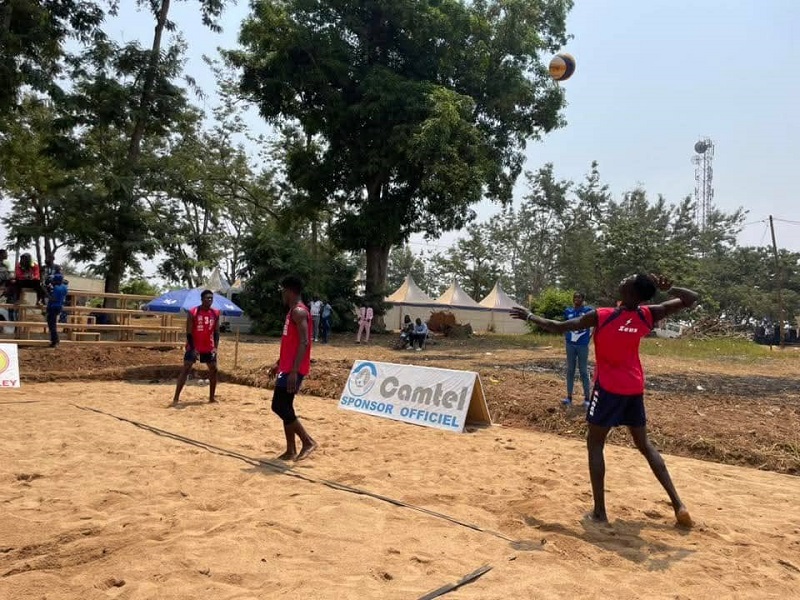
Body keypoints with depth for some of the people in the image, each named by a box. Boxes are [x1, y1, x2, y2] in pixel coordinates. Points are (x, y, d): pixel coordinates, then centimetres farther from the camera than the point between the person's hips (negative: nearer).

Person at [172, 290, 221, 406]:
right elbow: (189, 333, -12)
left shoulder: (216, 313, 1)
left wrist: (215, 347, -6)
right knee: (185, 370, -9)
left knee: (213, 370, 7)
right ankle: (176, 398, -7)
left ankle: (212, 397, 20)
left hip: (209, 348, 5)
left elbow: (216, 332, 6)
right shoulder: (193, 313, -12)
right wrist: (193, 349, -18)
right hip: (194, 347, -5)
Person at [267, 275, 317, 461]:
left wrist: (294, 371, -27)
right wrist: (278, 364, 26)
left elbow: (304, 343, -23)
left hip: (293, 369, -10)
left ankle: (308, 442, -1)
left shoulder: (298, 311, -15)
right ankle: (291, 451, 15)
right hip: (287, 367, 10)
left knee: (280, 406, -8)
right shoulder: (293, 311, 17)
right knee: (284, 407, 10)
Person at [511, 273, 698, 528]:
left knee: (595, 444, 6)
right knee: (644, 444, 18)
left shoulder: (601, 316, -16)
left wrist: (529, 316, 3)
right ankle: (677, 504, 15)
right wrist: (667, 288, -10)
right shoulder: (648, 316, -4)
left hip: (609, 388, -5)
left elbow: (559, 327, -10)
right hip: (634, 388, 5)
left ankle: (599, 512, 3)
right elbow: (692, 298, 6)